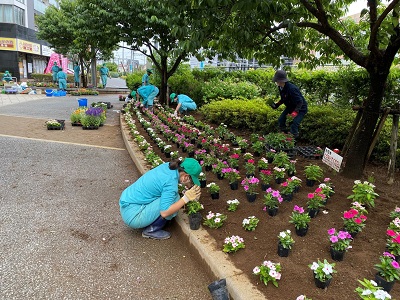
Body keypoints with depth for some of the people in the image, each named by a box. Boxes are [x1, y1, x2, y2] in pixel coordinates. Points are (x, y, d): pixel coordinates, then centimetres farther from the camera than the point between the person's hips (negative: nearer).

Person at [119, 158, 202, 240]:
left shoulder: (167, 166, 0)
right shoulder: (171, 182, -23)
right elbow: (164, 212, -28)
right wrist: (186, 198, -20)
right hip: (132, 215, -9)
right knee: (174, 199, -14)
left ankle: (147, 223, 15)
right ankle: (151, 230, 0)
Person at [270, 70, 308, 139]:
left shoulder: (291, 89, -34)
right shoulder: (281, 88, -7)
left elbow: (300, 102, -31)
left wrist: (296, 111, -42)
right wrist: (276, 105, -1)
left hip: (300, 108, -9)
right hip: (290, 107, 9)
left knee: (294, 125, -19)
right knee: (281, 120, 3)